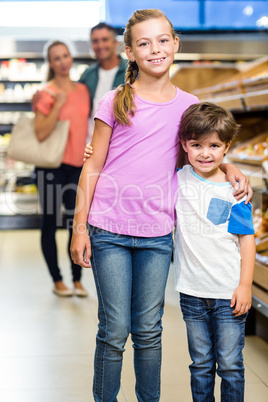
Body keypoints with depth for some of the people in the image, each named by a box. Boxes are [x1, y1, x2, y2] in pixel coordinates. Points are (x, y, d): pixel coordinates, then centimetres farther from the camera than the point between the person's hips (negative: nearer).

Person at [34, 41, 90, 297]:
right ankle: (57, 282, 15)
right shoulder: (47, 94, -7)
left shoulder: (82, 90, 9)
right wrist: (58, 105, -20)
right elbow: (41, 134, -15)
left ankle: (77, 280, 15)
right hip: (52, 166, -4)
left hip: (77, 165, 5)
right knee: (50, 222, 5)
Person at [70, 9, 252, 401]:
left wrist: (229, 166, 0)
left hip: (157, 233, 2)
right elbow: (93, 167, 1)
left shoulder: (188, 104, 6)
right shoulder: (115, 102, -1)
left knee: (148, 330, 11)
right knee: (114, 330, 3)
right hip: (109, 230, -2)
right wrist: (80, 226, -3)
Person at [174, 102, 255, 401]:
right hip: (192, 292, 2)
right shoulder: (178, 180, 1)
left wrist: (245, 286, -6)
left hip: (229, 294, -2)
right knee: (201, 364, 13)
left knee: (230, 365, 5)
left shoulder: (234, 191, -5)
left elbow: (247, 239, -1)